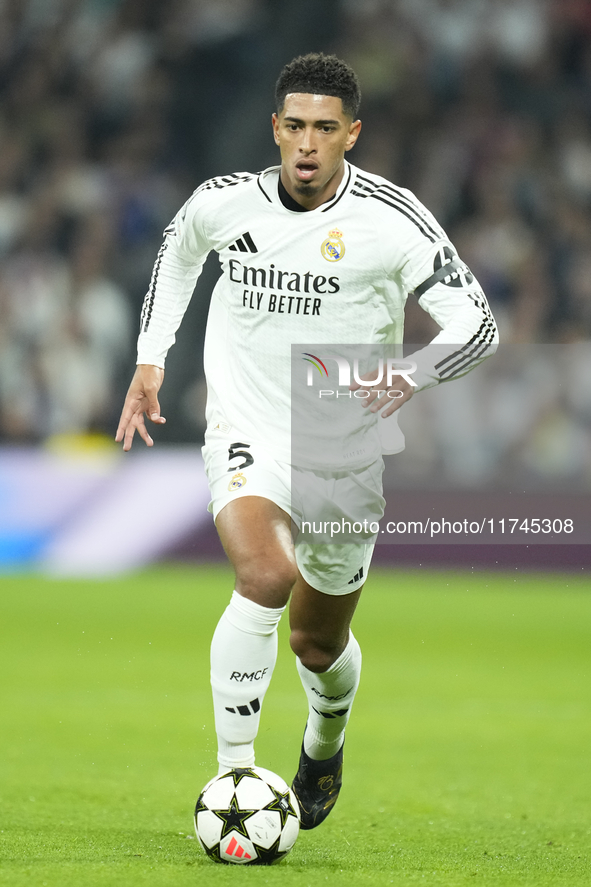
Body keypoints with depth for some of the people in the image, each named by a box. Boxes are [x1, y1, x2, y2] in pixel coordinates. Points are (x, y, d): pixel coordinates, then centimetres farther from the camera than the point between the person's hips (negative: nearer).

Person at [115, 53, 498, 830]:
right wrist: (150, 360, 16)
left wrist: (409, 380, -33)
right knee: (265, 578, -30)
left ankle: (326, 744, 51)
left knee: (320, 645, 15)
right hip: (247, 436, -1)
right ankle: (232, 774, -22)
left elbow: (475, 326, -14)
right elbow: (178, 251, 20)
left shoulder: (394, 219, -13)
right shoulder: (224, 203, -5)